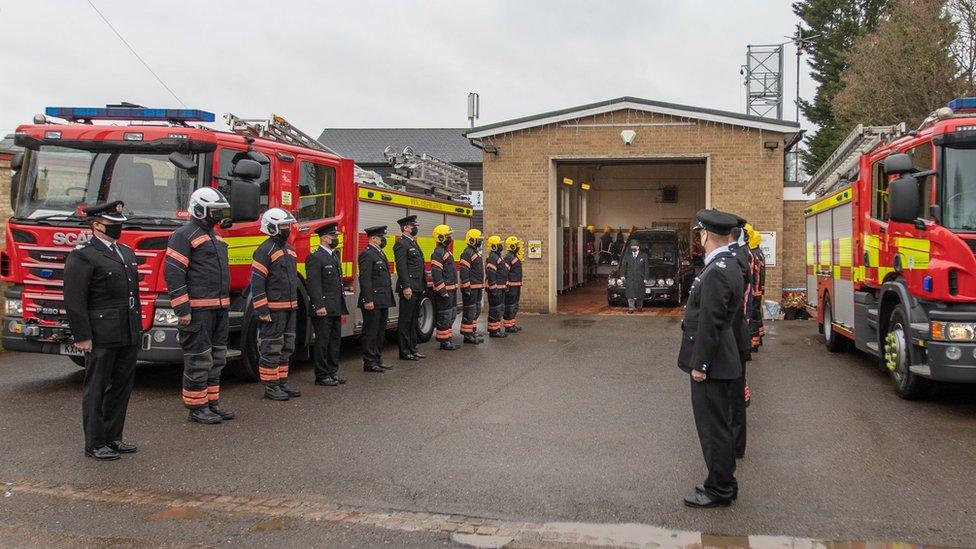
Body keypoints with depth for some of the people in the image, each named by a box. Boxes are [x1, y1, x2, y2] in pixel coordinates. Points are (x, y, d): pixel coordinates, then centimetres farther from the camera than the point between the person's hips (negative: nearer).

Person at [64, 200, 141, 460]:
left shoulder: (127, 252, 16)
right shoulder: (82, 256, -9)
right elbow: (74, 300, -13)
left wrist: (138, 327, 17)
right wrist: (82, 337, -16)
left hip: (129, 336, 8)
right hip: (101, 338, -8)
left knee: (122, 387, 13)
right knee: (96, 390, 2)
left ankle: (113, 437, 25)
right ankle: (94, 444, 10)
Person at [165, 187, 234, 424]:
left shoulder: (215, 236, 18)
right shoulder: (184, 235, -10)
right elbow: (173, 274, -16)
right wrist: (182, 310, -19)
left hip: (219, 308, 9)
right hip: (197, 310, -9)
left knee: (217, 359, 14)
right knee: (198, 360, -3)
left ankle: (212, 403, 23)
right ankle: (197, 408, 5)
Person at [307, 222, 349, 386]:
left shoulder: (335, 256, 18)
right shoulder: (315, 258, -11)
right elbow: (314, 284, -18)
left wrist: (343, 308, 20)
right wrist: (319, 306, -23)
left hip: (336, 309, 9)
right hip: (324, 310, -9)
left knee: (335, 340, 13)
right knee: (322, 342, -2)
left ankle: (333, 371, 22)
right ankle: (322, 376, 4)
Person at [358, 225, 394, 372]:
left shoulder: (380, 253, 18)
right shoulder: (367, 254, -13)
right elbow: (365, 279, -19)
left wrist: (389, 298, 20)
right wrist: (368, 300, -23)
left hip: (383, 301, 10)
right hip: (373, 302, -10)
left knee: (380, 331, 14)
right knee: (370, 332, -2)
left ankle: (377, 359, 22)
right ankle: (369, 362, 3)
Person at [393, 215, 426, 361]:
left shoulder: (414, 243, 19)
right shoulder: (401, 244, -11)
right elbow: (401, 267, -18)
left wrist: (422, 286, 19)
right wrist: (406, 287, -23)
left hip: (418, 288, 10)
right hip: (409, 288, -10)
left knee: (413, 319, 14)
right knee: (405, 321, -3)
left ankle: (412, 349, 20)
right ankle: (404, 352, 1)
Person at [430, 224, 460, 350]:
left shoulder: (446, 251, 16)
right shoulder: (438, 253, -15)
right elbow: (436, 274, -21)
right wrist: (442, 291, -23)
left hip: (451, 290, 10)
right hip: (444, 290, -10)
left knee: (451, 315, 14)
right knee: (444, 316, -5)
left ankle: (448, 340, 20)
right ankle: (444, 342, 1)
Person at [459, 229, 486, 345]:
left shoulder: (476, 252, 17)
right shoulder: (468, 253, -14)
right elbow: (464, 271, -21)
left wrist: (481, 285, 23)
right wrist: (466, 287, -24)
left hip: (477, 288, 10)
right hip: (470, 287, -10)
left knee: (476, 311, 14)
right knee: (469, 312, -6)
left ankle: (473, 332, 21)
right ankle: (467, 335, -1)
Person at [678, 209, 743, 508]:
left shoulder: (717, 272, -21)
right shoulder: (728, 266, 11)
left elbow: (710, 323, -23)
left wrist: (699, 365, -18)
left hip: (711, 364, -10)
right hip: (721, 363, 10)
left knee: (714, 427, 0)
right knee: (718, 425, 19)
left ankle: (719, 490, 11)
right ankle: (723, 482, 30)